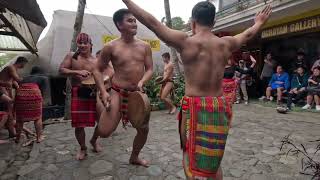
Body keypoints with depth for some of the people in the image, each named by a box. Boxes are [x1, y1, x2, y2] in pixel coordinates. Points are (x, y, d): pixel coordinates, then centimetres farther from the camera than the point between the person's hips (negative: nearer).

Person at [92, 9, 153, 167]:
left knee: (144, 129, 11)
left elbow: (150, 69, 3)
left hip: (138, 93, 4)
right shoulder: (111, 47, -7)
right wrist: (103, 91, -12)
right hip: (118, 93, -3)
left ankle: (134, 157, 38)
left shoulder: (145, 46, 2)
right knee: (104, 132, -14)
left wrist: (142, 82, -17)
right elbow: (98, 70, 0)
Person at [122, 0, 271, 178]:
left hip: (196, 109, -5)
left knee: (196, 165, 7)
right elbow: (247, 35, 26)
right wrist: (259, 23, 47)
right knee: (214, 162, 24)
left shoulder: (186, 41, -9)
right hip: (220, 108, 6)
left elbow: (152, 22, -4)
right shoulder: (226, 44, 5)